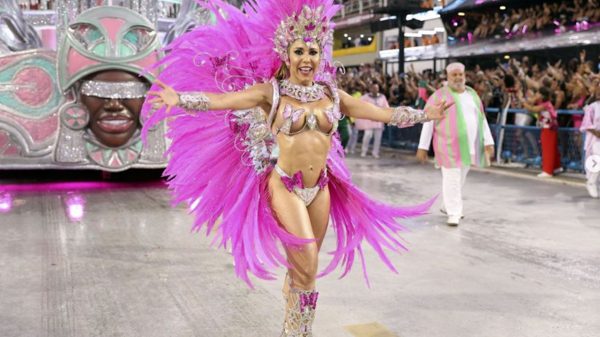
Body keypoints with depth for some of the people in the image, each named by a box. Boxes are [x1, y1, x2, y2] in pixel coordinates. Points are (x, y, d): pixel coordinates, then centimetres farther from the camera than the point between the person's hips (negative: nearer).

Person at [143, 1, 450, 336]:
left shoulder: (333, 95, 6)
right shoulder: (272, 92, -6)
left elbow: (385, 113, 13)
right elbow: (220, 99, -18)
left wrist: (425, 114, 13)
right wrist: (180, 99, -33)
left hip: (321, 189, 4)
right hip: (285, 188, -4)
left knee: (302, 268, 13)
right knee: (306, 269, -9)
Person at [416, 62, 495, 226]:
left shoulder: (472, 94, 12)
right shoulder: (439, 95, -4)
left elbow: (482, 119, 13)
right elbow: (428, 121, -5)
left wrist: (488, 142, 6)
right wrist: (423, 147, -8)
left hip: (469, 144, 5)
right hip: (450, 145, -5)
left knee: (460, 178, 14)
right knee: (452, 178, -7)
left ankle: (448, 206, 30)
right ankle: (453, 213, 0)